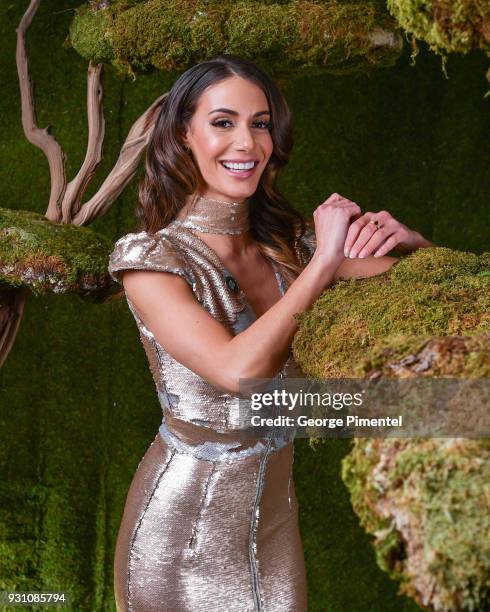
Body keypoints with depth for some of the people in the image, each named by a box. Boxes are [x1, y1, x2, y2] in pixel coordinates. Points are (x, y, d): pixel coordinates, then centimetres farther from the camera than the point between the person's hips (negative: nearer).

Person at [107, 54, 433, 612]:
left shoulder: (289, 243, -1)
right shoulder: (149, 258, -16)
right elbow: (239, 369, -30)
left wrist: (399, 237, -17)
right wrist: (324, 263, -22)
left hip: (275, 507, 5)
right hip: (184, 520, -5)